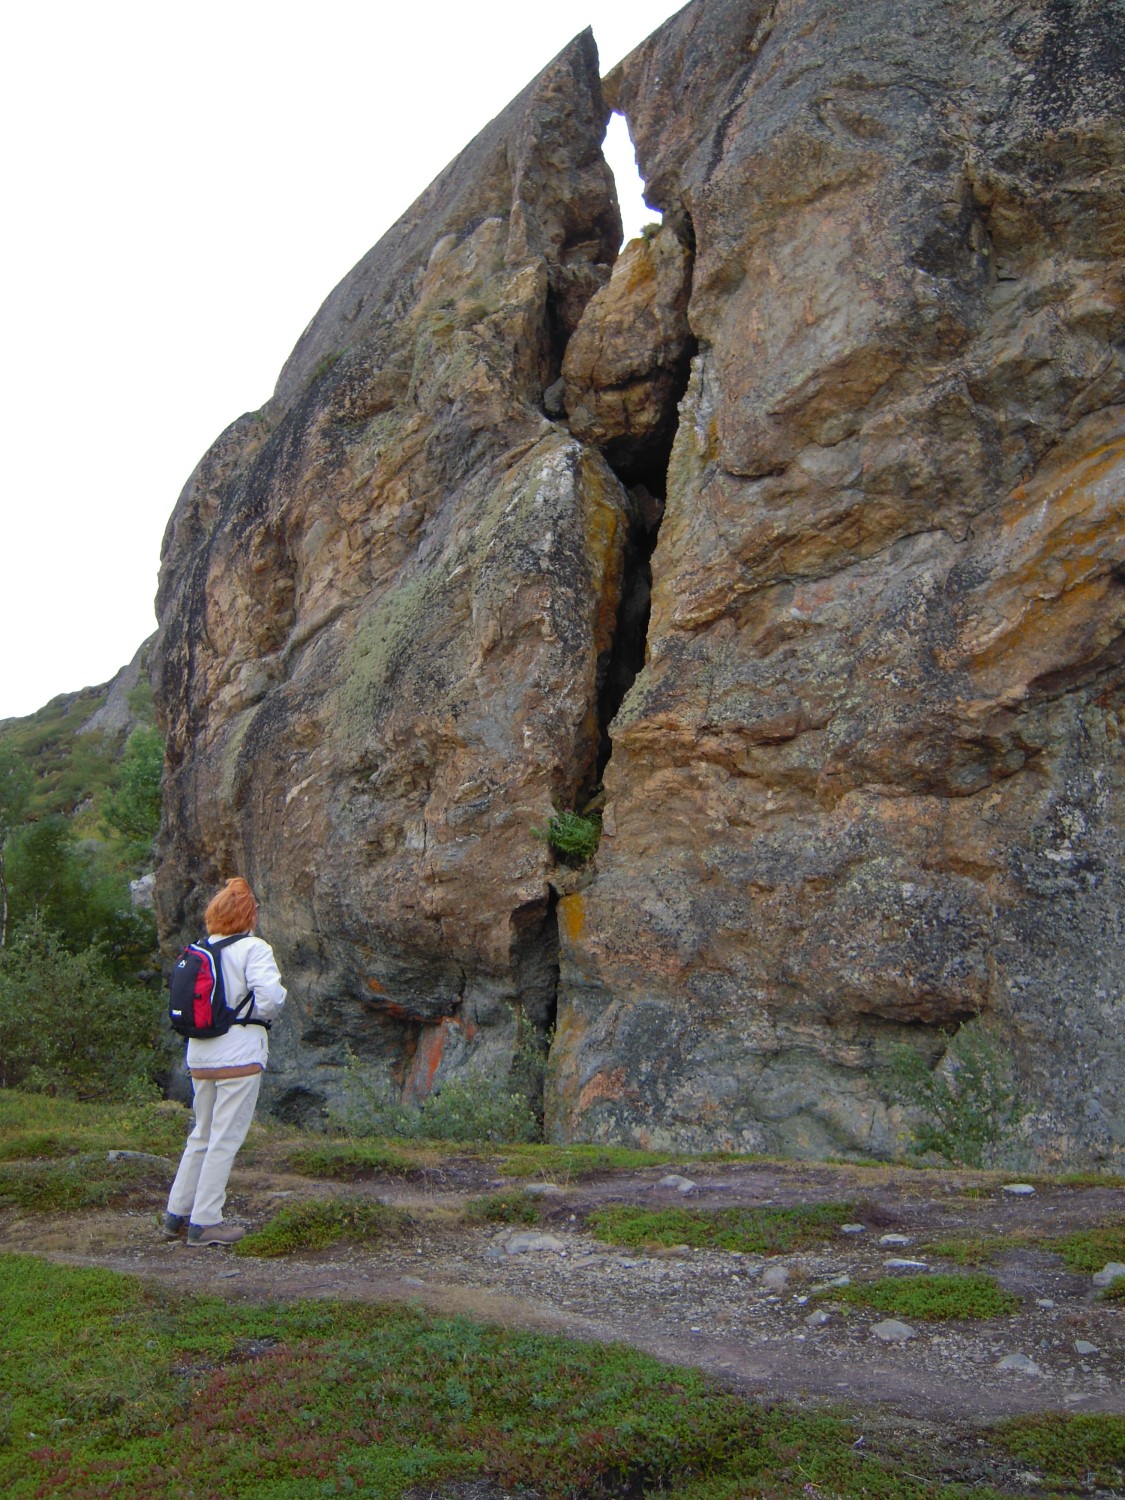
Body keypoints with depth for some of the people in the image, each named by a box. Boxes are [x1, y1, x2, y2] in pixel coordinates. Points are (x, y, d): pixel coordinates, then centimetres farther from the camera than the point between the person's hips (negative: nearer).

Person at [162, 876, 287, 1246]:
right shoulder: (254, 949, -11)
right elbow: (269, 998, -19)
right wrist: (262, 1014, 1)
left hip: (200, 1056, 7)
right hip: (239, 1056, -7)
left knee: (202, 1135, 19)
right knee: (225, 1139, 2)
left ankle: (176, 1214, 24)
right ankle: (205, 1222, 5)